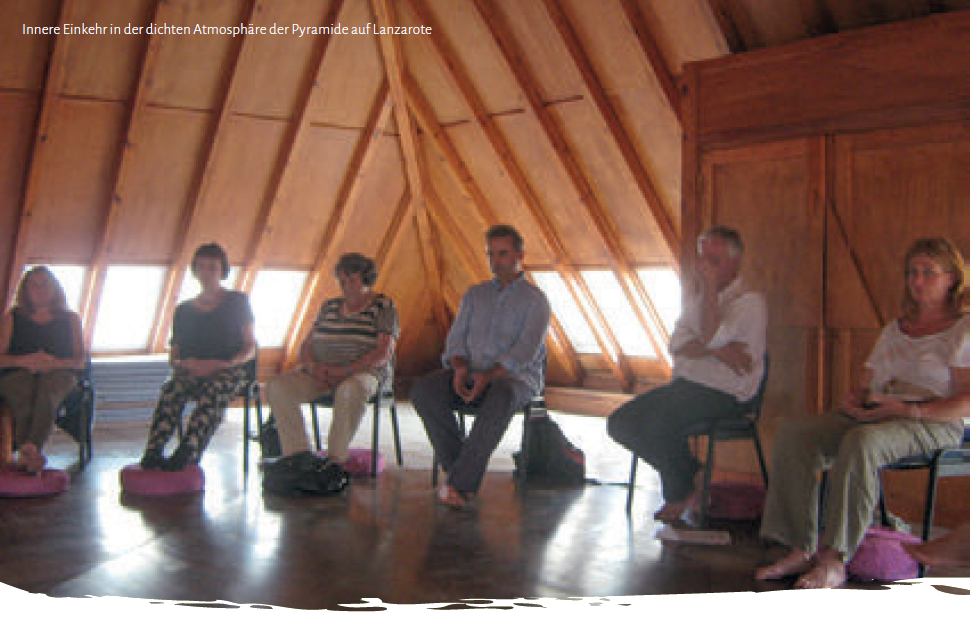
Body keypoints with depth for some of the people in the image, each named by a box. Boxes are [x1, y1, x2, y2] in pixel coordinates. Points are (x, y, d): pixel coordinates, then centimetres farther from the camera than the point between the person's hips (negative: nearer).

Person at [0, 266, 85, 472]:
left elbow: (80, 360, 13)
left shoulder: (70, 318, 22)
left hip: (59, 373, -1)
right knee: (24, 401, -37)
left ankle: (30, 449, -59)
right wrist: (24, 361, -9)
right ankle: (30, 455, -55)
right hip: (18, 373, 1)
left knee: (47, 395, -39)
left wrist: (55, 363, -8)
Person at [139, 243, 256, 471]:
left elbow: (250, 348, 8)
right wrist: (184, 363, -8)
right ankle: (152, 453, -47)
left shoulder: (237, 302, 13)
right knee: (171, 388, -33)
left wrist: (223, 364, -10)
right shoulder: (184, 310, 21)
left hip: (229, 370, -2)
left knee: (214, 390, -38)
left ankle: (187, 452, -54)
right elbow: (173, 356, 17)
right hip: (190, 372, 3)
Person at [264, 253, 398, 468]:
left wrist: (345, 371, -19)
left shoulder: (383, 307, 2)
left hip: (363, 372, -5)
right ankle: (298, 453, -29)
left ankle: (335, 458, -38)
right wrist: (312, 365, -8)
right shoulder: (329, 306, 19)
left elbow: (384, 353, -10)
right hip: (320, 374, 5)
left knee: (351, 389, -42)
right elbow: (306, 345, 16)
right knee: (277, 386, -21)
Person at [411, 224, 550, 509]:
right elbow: (456, 338, 14)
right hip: (470, 372, 5)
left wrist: (489, 376, -23)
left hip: (515, 377, -4)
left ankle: (459, 481, -36)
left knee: (501, 396, -41)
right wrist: (460, 368, -9)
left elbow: (525, 352, -8)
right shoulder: (475, 294, 21)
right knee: (423, 389, -25)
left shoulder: (534, 299, 5)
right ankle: (464, 472, -24)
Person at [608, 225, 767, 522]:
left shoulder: (750, 301, -4)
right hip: (683, 386, 8)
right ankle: (689, 476, 3)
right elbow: (677, 344, 3)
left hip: (724, 394, -8)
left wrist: (710, 287, -14)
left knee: (658, 424, -31)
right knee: (620, 423, -8)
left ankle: (680, 492, -2)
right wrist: (716, 351, -15)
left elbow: (709, 336, -19)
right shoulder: (694, 295, 19)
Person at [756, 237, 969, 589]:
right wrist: (853, 402, -1)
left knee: (861, 441, -40)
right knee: (793, 431, -20)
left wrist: (910, 410, -19)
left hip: (935, 425, -6)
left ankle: (835, 560, -38)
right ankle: (801, 550, -25)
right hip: (872, 417, 6)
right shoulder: (893, 330, 26)